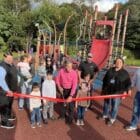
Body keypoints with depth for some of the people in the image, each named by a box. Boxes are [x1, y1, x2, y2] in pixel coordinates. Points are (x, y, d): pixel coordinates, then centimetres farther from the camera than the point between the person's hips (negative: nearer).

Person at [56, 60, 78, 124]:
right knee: (63, 102, 21)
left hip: (70, 90, -3)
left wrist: (71, 95, -33)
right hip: (63, 89, 3)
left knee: (70, 104, 3)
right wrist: (59, 87, -12)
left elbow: (74, 85, -27)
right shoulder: (61, 71, -18)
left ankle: (70, 118, 24)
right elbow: (57, 79, -1)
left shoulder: (74, 73, -25)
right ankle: (63, 114, 46)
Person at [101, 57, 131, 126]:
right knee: (106, 104, 17)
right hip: (108, 91, 3)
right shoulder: (110, 70, 4)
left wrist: (125, 92, -12)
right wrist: (103, 89, 10)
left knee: (115, 106, 5)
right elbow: (104, 80, 10)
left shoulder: (125, 73, -3)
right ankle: (105, 115, 38)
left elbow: (128, 84, -2)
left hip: (117, 93, -3)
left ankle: (112, 119, 22)